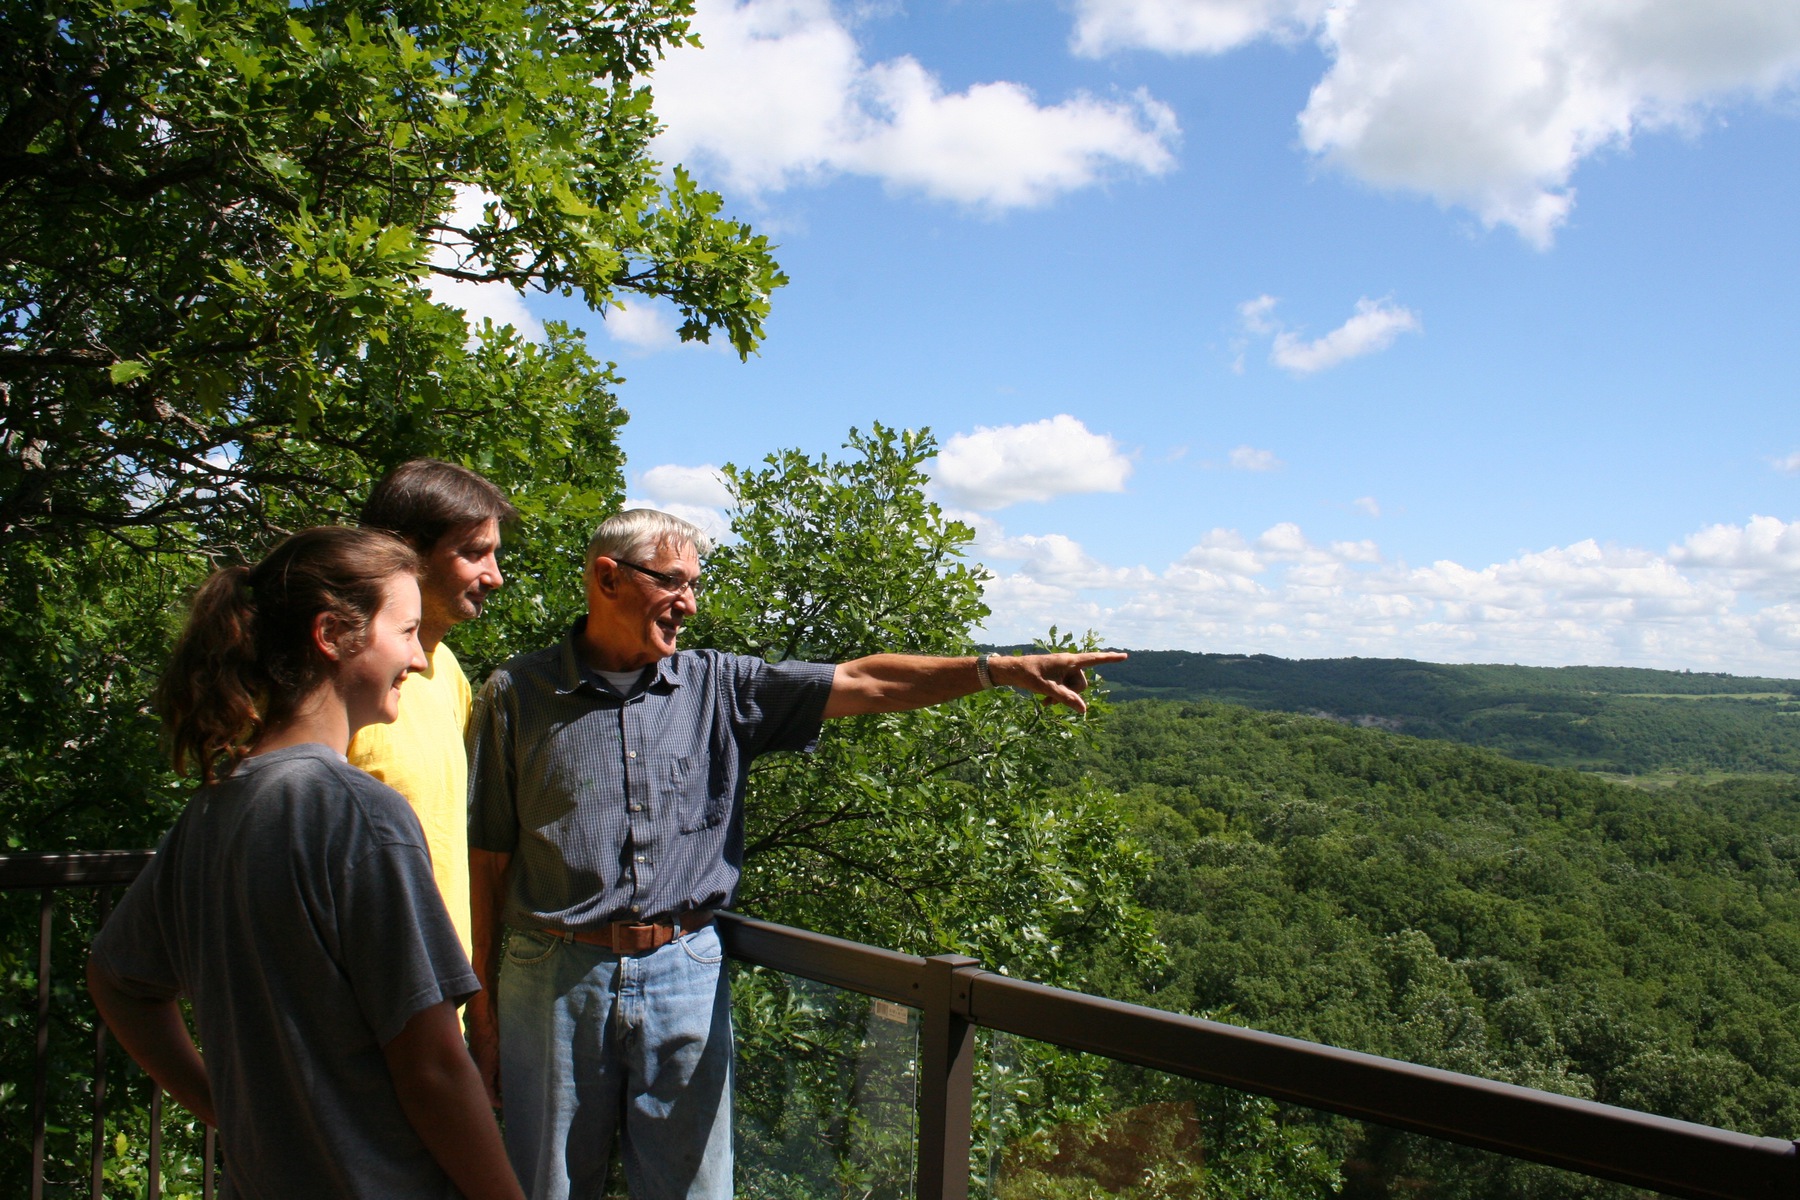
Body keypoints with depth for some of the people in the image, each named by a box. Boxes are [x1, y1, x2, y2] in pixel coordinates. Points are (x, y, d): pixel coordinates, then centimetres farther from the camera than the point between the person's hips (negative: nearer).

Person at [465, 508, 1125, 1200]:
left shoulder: (718, 688, 4)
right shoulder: (517, 695, -1)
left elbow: (865, 684, -3)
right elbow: (488, 856, 0)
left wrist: (1004, 669, -12)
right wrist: (483, 1006, 0)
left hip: (686, 978, 2)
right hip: (556, 979, -1)